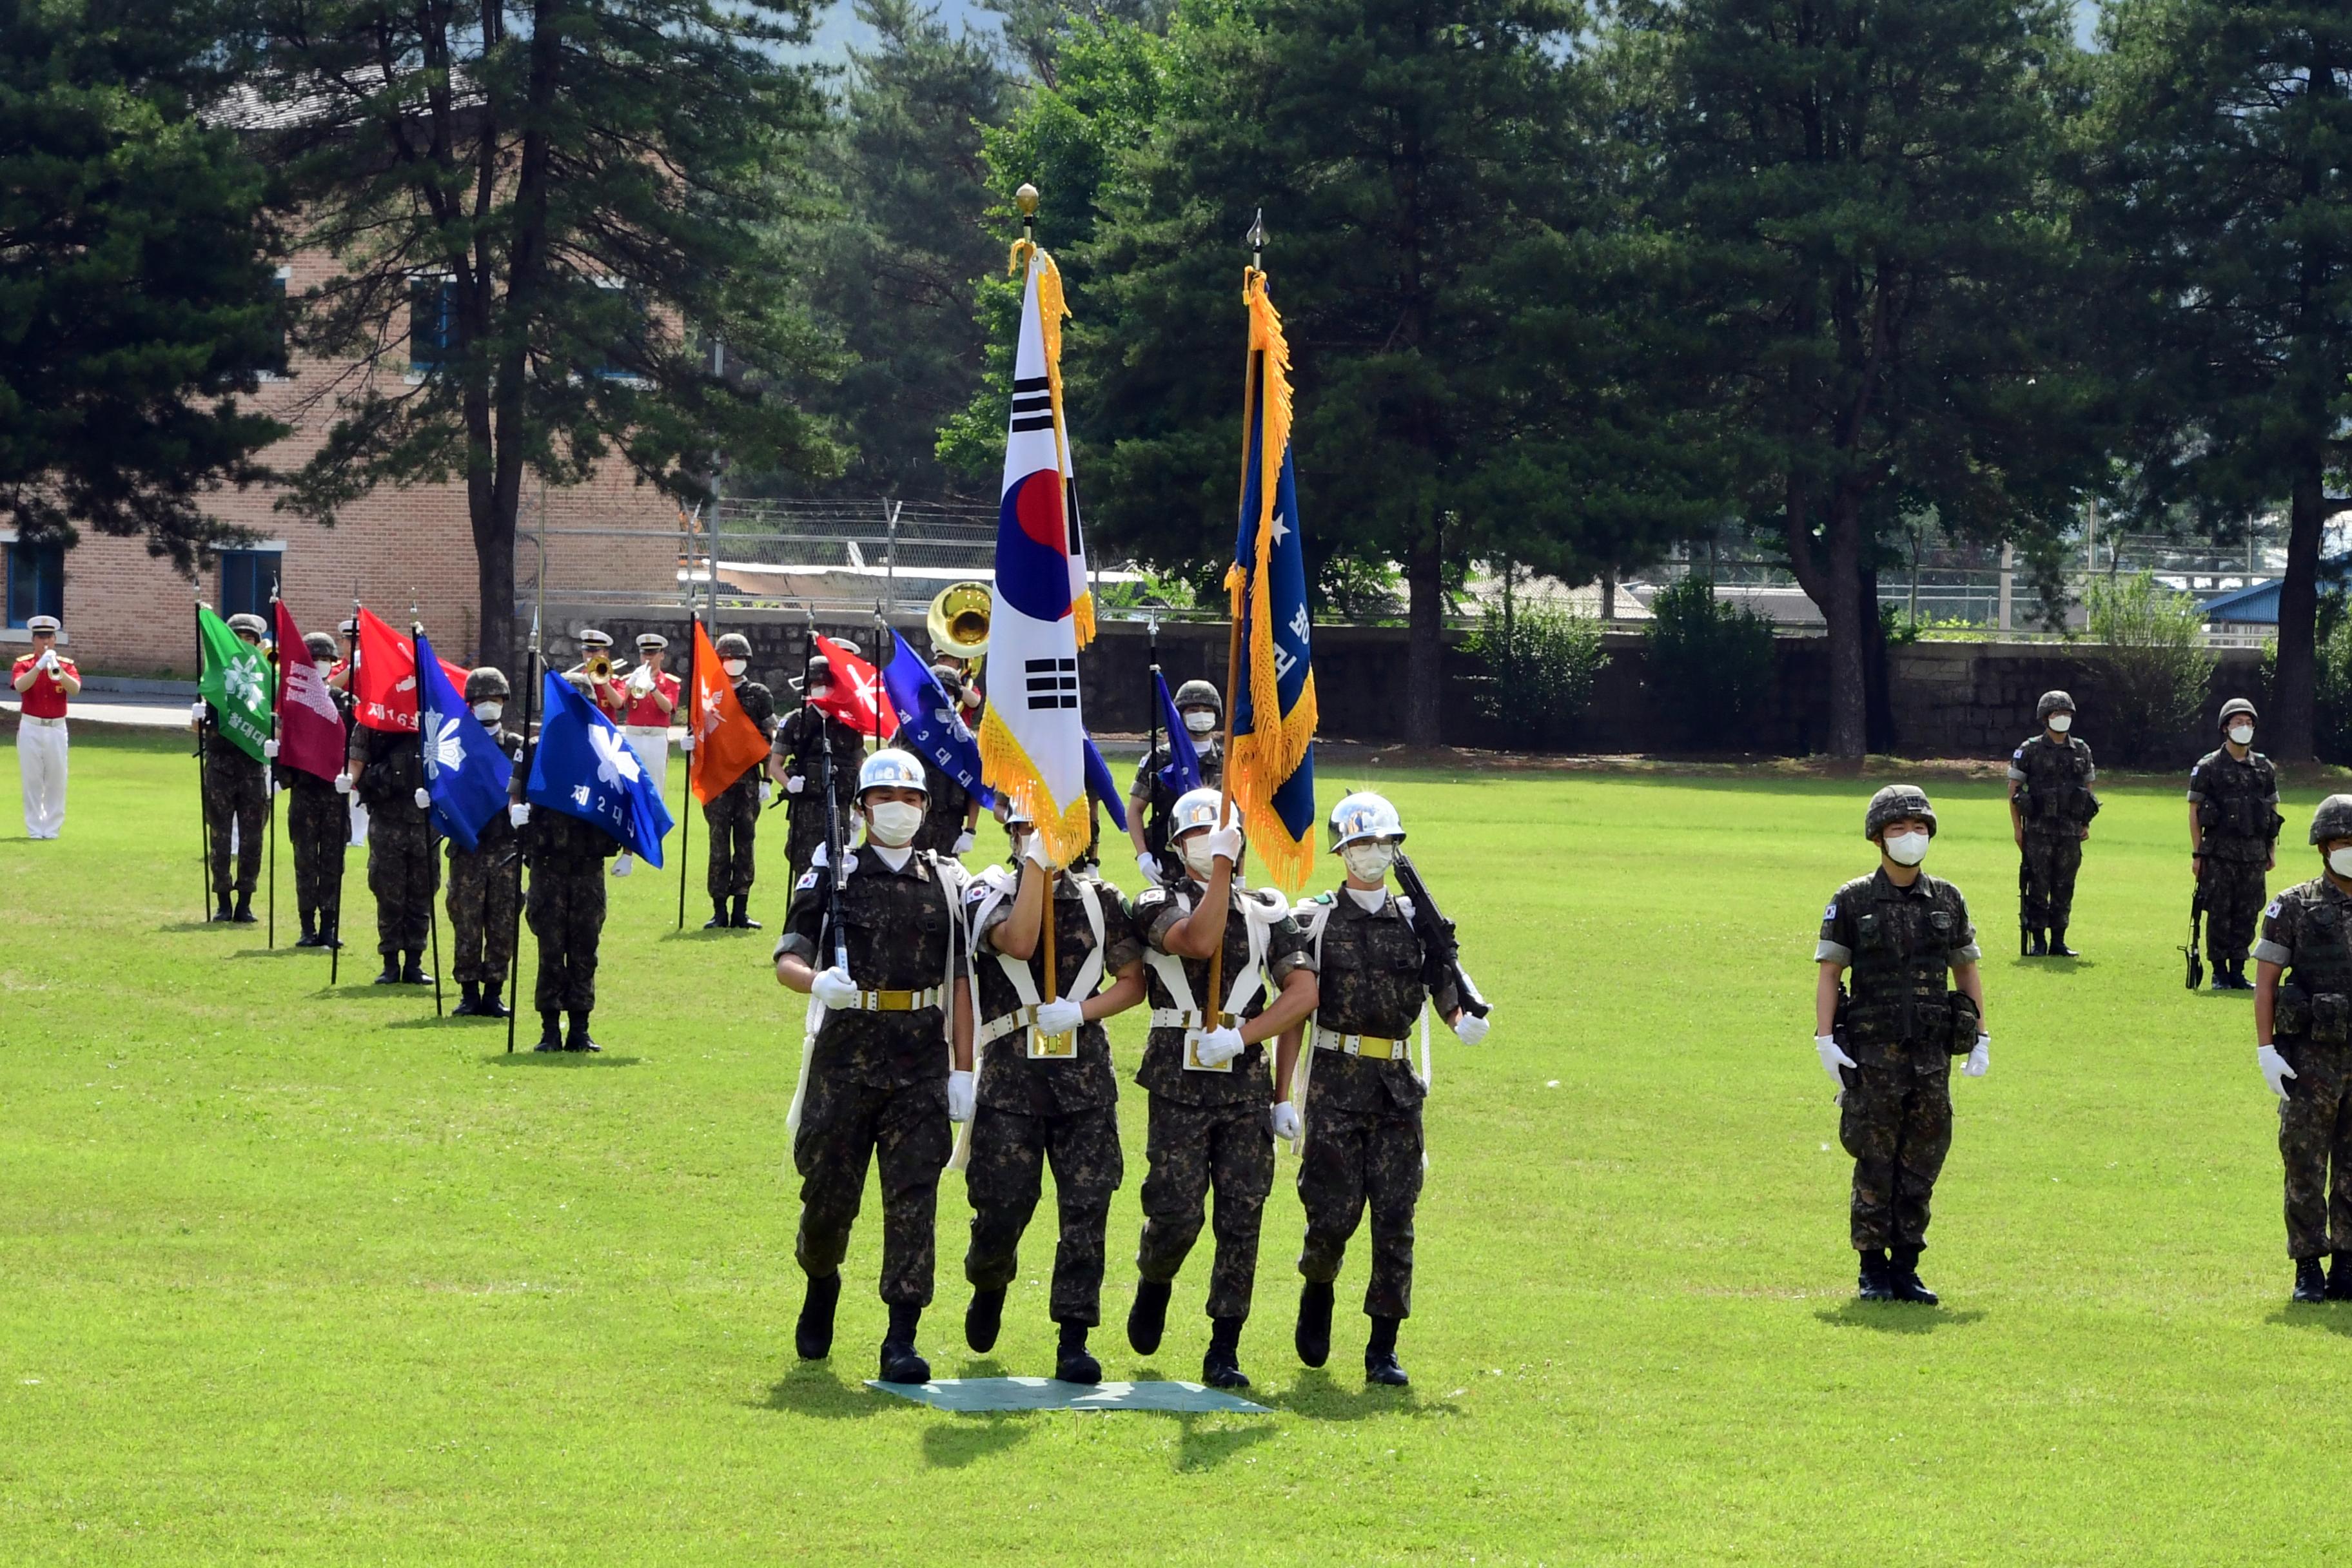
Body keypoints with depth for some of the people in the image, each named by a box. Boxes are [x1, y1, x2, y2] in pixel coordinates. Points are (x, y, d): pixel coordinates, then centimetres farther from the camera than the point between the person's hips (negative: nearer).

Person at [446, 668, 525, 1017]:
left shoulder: (519, 748, 9)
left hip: (506, 850, 1)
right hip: (467, 848, -1)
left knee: (503, 925, 1)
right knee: (466, 923, -2)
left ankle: (493, 993, 8)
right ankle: (469, 993, 5)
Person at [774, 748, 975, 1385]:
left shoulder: (947, 883, 12)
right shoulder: (831, 876, 6)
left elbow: (960, 982, 10)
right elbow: (787, 960, 0)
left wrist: (963, 1070, 4)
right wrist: (817, 981, -24)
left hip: (922, 1060, 1)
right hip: (846, 1051, -1)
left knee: (913, 1199, -6)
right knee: (829, 1190, 3)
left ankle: (901, 1340, -7)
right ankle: (821, 1283, 35)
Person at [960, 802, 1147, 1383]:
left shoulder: (1100, 900, 12)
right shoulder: (990, 893, 4)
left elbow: (1133, 982, 11)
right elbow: (1019, 943, -16)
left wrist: (1082, 1011, -6)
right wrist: (1036, 863, -15)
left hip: (1085, 1072, 2)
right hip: (1012, 1071, -2)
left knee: (1087, 1205, -6)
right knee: (1003, 1204, -3)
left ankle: (1074, 1341, -2)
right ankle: (989, 1282, 31)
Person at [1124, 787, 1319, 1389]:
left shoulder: (1267, 912, 12)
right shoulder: (1158, 905, 5)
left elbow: (1303, 991, 1)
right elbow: (1198, 942, -18)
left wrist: (1240, 1037, -11)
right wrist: (1221, 865, -15)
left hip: (1245, 1081, 2)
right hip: (1178, 1081, -2)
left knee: (1241, 1218, -2)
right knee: (1176, 1210, -8)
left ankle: (1225, 1351, 3)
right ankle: (1154, 1285, 25)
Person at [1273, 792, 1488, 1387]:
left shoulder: (1416, 923, 13)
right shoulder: (1315, 920, 4)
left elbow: (1445, 992, 5)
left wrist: (1464, 1020, -20)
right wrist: (1282, 1097, -5)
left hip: (1398, 1086, 3)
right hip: (1335, 1078, -3)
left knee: (1395, 1217, -2)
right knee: (1334, 1211, -6)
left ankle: (1383, 1349, 4)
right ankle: (1317, 1290, 27)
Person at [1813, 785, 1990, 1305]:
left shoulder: (1948, 901, 10)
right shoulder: (1853, 902, 0)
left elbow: (1967, 971, 16)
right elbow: (1828, 974, -2)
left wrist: (1981, 1041, 9)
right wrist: (1826, 1041, -12)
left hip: (1933, 1054, 3)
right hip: (1873, 1053, -3)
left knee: (1922, 1165, 4)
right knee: (1875, 1165, -1)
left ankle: (1906, 1268, 12)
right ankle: (1873, 1271, 7)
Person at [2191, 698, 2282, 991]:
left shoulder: (2264, 768, 11)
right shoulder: (2208, 767, 0)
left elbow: (2273, 810, 16)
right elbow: (2194, 812, -1)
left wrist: (2272, 851, 10)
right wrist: (2196, 854, -5)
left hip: (2254, 853, 3)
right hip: (2220, 853, -3)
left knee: (2247, 915, 4)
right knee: (2219, 914, -2)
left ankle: (2238, 972, 11)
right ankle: (2220, 974, 5)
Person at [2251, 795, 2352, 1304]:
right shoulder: (2294, 908, -1)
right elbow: (2265, 981, -1)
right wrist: (2266, 1050, -9)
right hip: (2310, 1059, -2)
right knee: (2305, 1166, 1)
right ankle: (2308, 1270, 8)